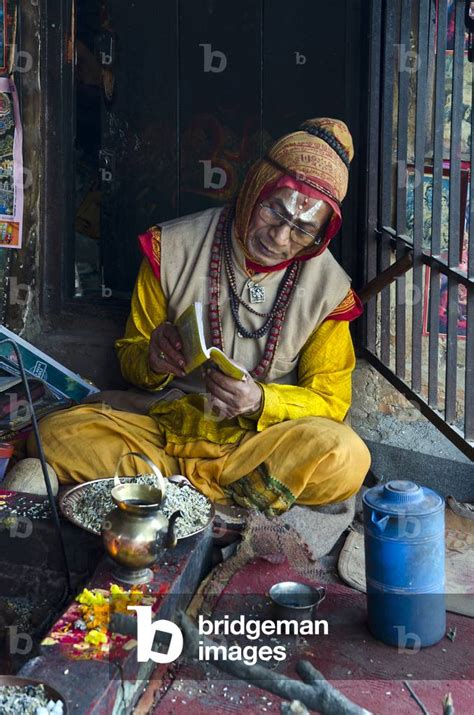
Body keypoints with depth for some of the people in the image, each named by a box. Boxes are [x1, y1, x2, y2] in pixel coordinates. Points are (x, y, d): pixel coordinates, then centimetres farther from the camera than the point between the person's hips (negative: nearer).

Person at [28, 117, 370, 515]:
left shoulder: (328, 286, -5)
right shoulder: (172, 249, -5)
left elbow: (330, 400, -1)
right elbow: (130, 355, 5)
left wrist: (261, 401, -22)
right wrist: (152, 360, -21)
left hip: (259, 438, 0)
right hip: (164, 424, 1)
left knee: (347, 459, -32)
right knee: (56, 436, -25)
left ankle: (180, 479, -17)